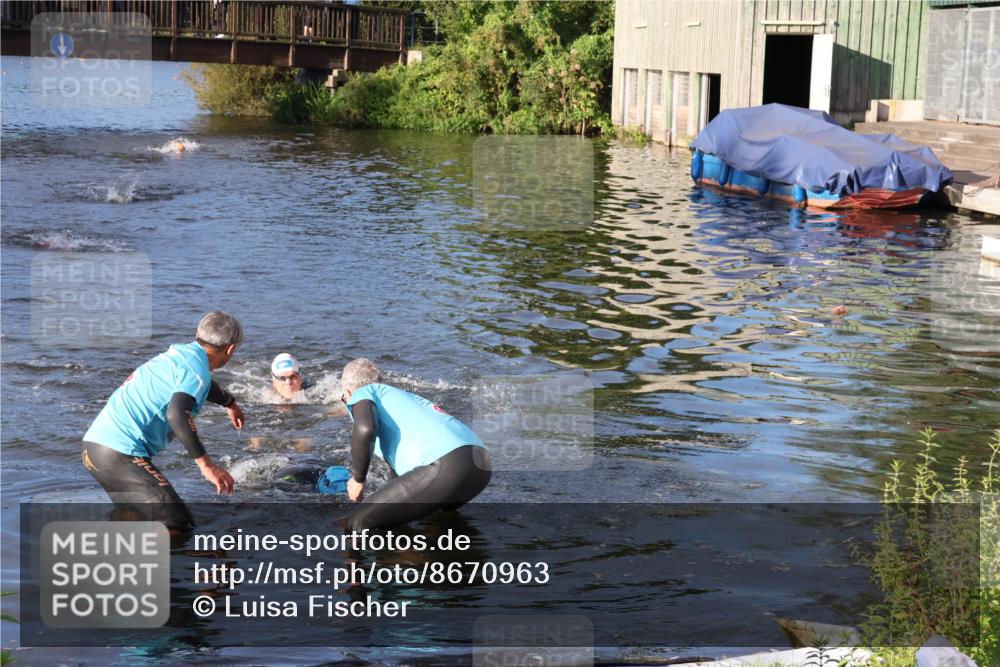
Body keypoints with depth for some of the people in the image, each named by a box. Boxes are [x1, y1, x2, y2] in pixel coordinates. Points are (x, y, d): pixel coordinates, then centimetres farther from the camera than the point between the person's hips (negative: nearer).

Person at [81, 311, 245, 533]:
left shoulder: (180, 352, 18)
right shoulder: (196, 366, -11)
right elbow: (177, 414, -29)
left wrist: (230, 403, 61)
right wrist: (206, 464, -28)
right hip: (121, 453, -10)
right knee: (178, 527, -15)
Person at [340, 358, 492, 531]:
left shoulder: (363, 393, 14)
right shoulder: (401, 395, 37)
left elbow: (365, 429, -11)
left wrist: (357, 478, 3)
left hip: (446, 465, -9)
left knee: (359, 525, -6)